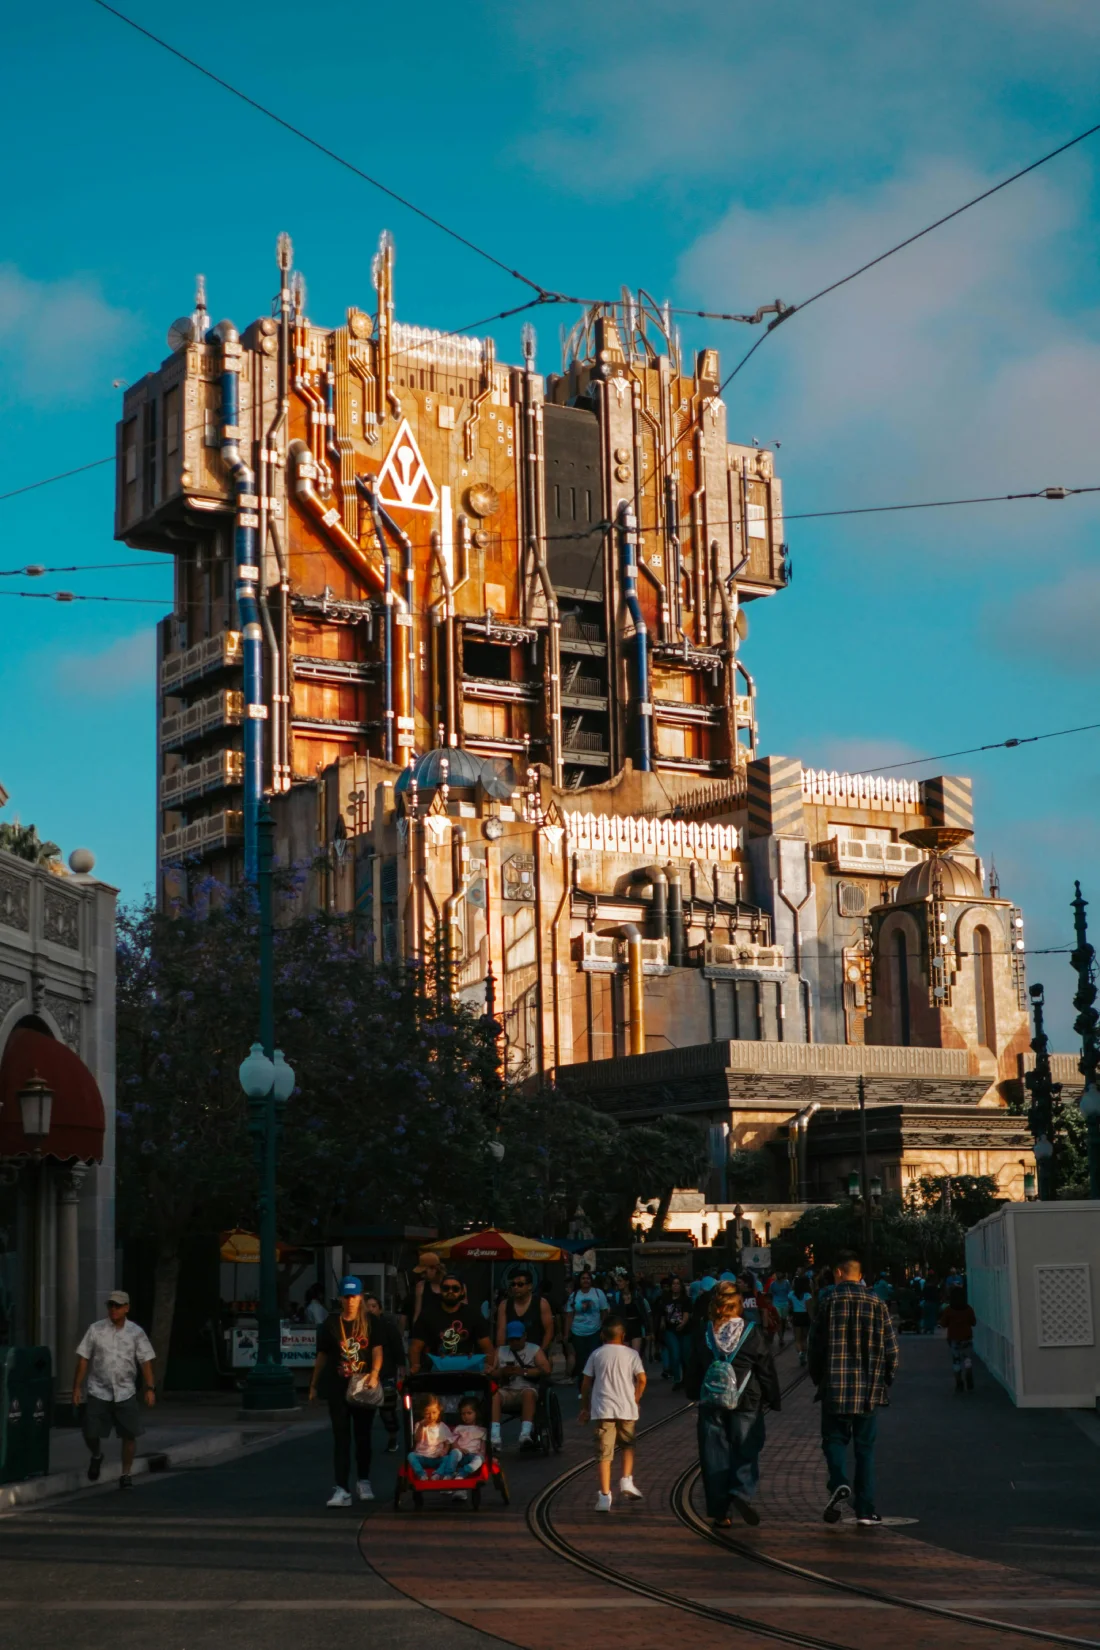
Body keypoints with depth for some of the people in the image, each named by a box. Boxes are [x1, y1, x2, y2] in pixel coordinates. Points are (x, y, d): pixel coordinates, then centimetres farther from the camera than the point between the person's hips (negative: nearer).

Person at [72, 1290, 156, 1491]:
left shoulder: (136, 1333, 0)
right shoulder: (96, 1329, -1)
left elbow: (145, 1361, 0)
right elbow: (83, 1359, 1)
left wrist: (149, 1388, -7)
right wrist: (77, 1387, -2)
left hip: (125, 1392, 0)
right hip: (98, 1391, 0)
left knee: (129, 1435, 0)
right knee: (90, 1434, -3)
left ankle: (126, 1475, 16)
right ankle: (96, 1456, 32)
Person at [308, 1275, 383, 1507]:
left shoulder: (370, 1322, 1)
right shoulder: (331, 1323, 3)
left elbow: (377, 1351, -6)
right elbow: (322, 1356, 9)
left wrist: (375, 1374, -24)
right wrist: (313, 1385, 9)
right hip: (338, 1388, 0)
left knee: (363, 1435, 10)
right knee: (341, 1438, -3)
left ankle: (363, 1482, 27)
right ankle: (341, 1489, -7)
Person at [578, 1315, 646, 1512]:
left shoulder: (596, 1354, 5)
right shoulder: (631, 1354, 3)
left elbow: (586, 1383, 5)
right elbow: (642, 1379, -4)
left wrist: (584, 1407, 15)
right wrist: (635, 1401, 11)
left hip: (603, 1409, -1)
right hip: (626, 1409, 1)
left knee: (603, 1454, -2)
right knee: (628, 1445, 25)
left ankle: (605, 1496, -9)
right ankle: (626, 1480, 9)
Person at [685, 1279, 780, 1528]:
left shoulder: (702, 1331, 0)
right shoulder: (753, 1333, -6)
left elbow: (693, 1368, 10)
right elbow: (767, 1369, -1)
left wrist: (694, 1394, 24)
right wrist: (771, 1399, 9)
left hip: (711, 1402, 2)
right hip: (746, 1403, -2)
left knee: (715, 1455, 7)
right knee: (746, 1451, 7)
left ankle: (719, 1512, 7)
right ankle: (743, 1493, -17)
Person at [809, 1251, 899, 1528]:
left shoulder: (830, 1302, -4)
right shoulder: (876, 1303, 2)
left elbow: (816, 1346, -1)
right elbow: (891, 1347, 2)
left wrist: (817, 1378, 14)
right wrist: (885, 1379, 15)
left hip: (835, 1388, -2)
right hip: (868, 1389, 2)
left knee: (834, 1438, 11)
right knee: (865, 1446, 9)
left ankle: (839, 1483, -17)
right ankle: (865, 1508, 7)